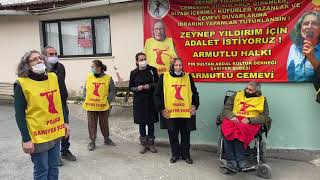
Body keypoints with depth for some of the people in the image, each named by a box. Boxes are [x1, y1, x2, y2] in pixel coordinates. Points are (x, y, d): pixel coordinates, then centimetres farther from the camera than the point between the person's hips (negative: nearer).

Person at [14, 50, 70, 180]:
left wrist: (65, 122, 11)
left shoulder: (53, 77, 3)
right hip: (38, 136, -5)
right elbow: (19, 115, -12)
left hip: (56, 132, 5)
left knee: (54, 168, 18)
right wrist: (26, 139, -15)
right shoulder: (22, 84, -13)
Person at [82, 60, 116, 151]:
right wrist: (86, 99, 0)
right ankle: (92, 142, 20)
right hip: (90, 106, 2)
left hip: (103, 106, -1)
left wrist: (108, 100, -8)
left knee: (104, 124, 13)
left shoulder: (108, 78, -3)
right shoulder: (88, 77, 4)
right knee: (92, 125, 7)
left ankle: (107, 139, 32)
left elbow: (113, 91, 0)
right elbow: (85, 90, 11)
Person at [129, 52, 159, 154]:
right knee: (141, 123, 7)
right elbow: (130, 87, 8)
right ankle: (143, 144, 21)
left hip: (150, 100, 0)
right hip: (139, 100, 1)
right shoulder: (134, 73, 1)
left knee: (150, 122, 7)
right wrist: (137, 88, -12)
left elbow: (158, 83, 4)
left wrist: (150, 86, -14)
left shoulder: (152, 70, -1)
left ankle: (151, 143, 23)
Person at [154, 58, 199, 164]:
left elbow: (195, 93, 14)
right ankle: (175, 154, 28)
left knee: (186, 135, 11)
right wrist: (161, 108, -3)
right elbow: (157, 94, 2)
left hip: (186, 113, 2)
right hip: (170, 113, -1)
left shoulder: (188, 77, 5)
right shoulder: (164, 77, -1)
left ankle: (186, 155, 28)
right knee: (173, 135, 9)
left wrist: (195, 105, 4)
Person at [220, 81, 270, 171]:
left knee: (240, 130, -37)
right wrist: (232, 116, -9)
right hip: (233, 120, 2)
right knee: (227, 129, -33)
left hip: (250, 123, -2)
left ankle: (233, 160, -30)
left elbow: (265, 117, 3)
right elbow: (226, 109, 13)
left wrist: (249, 120, -13)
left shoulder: (262, 100, 14)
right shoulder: (237, 95, 17)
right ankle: (240, 160, -30)